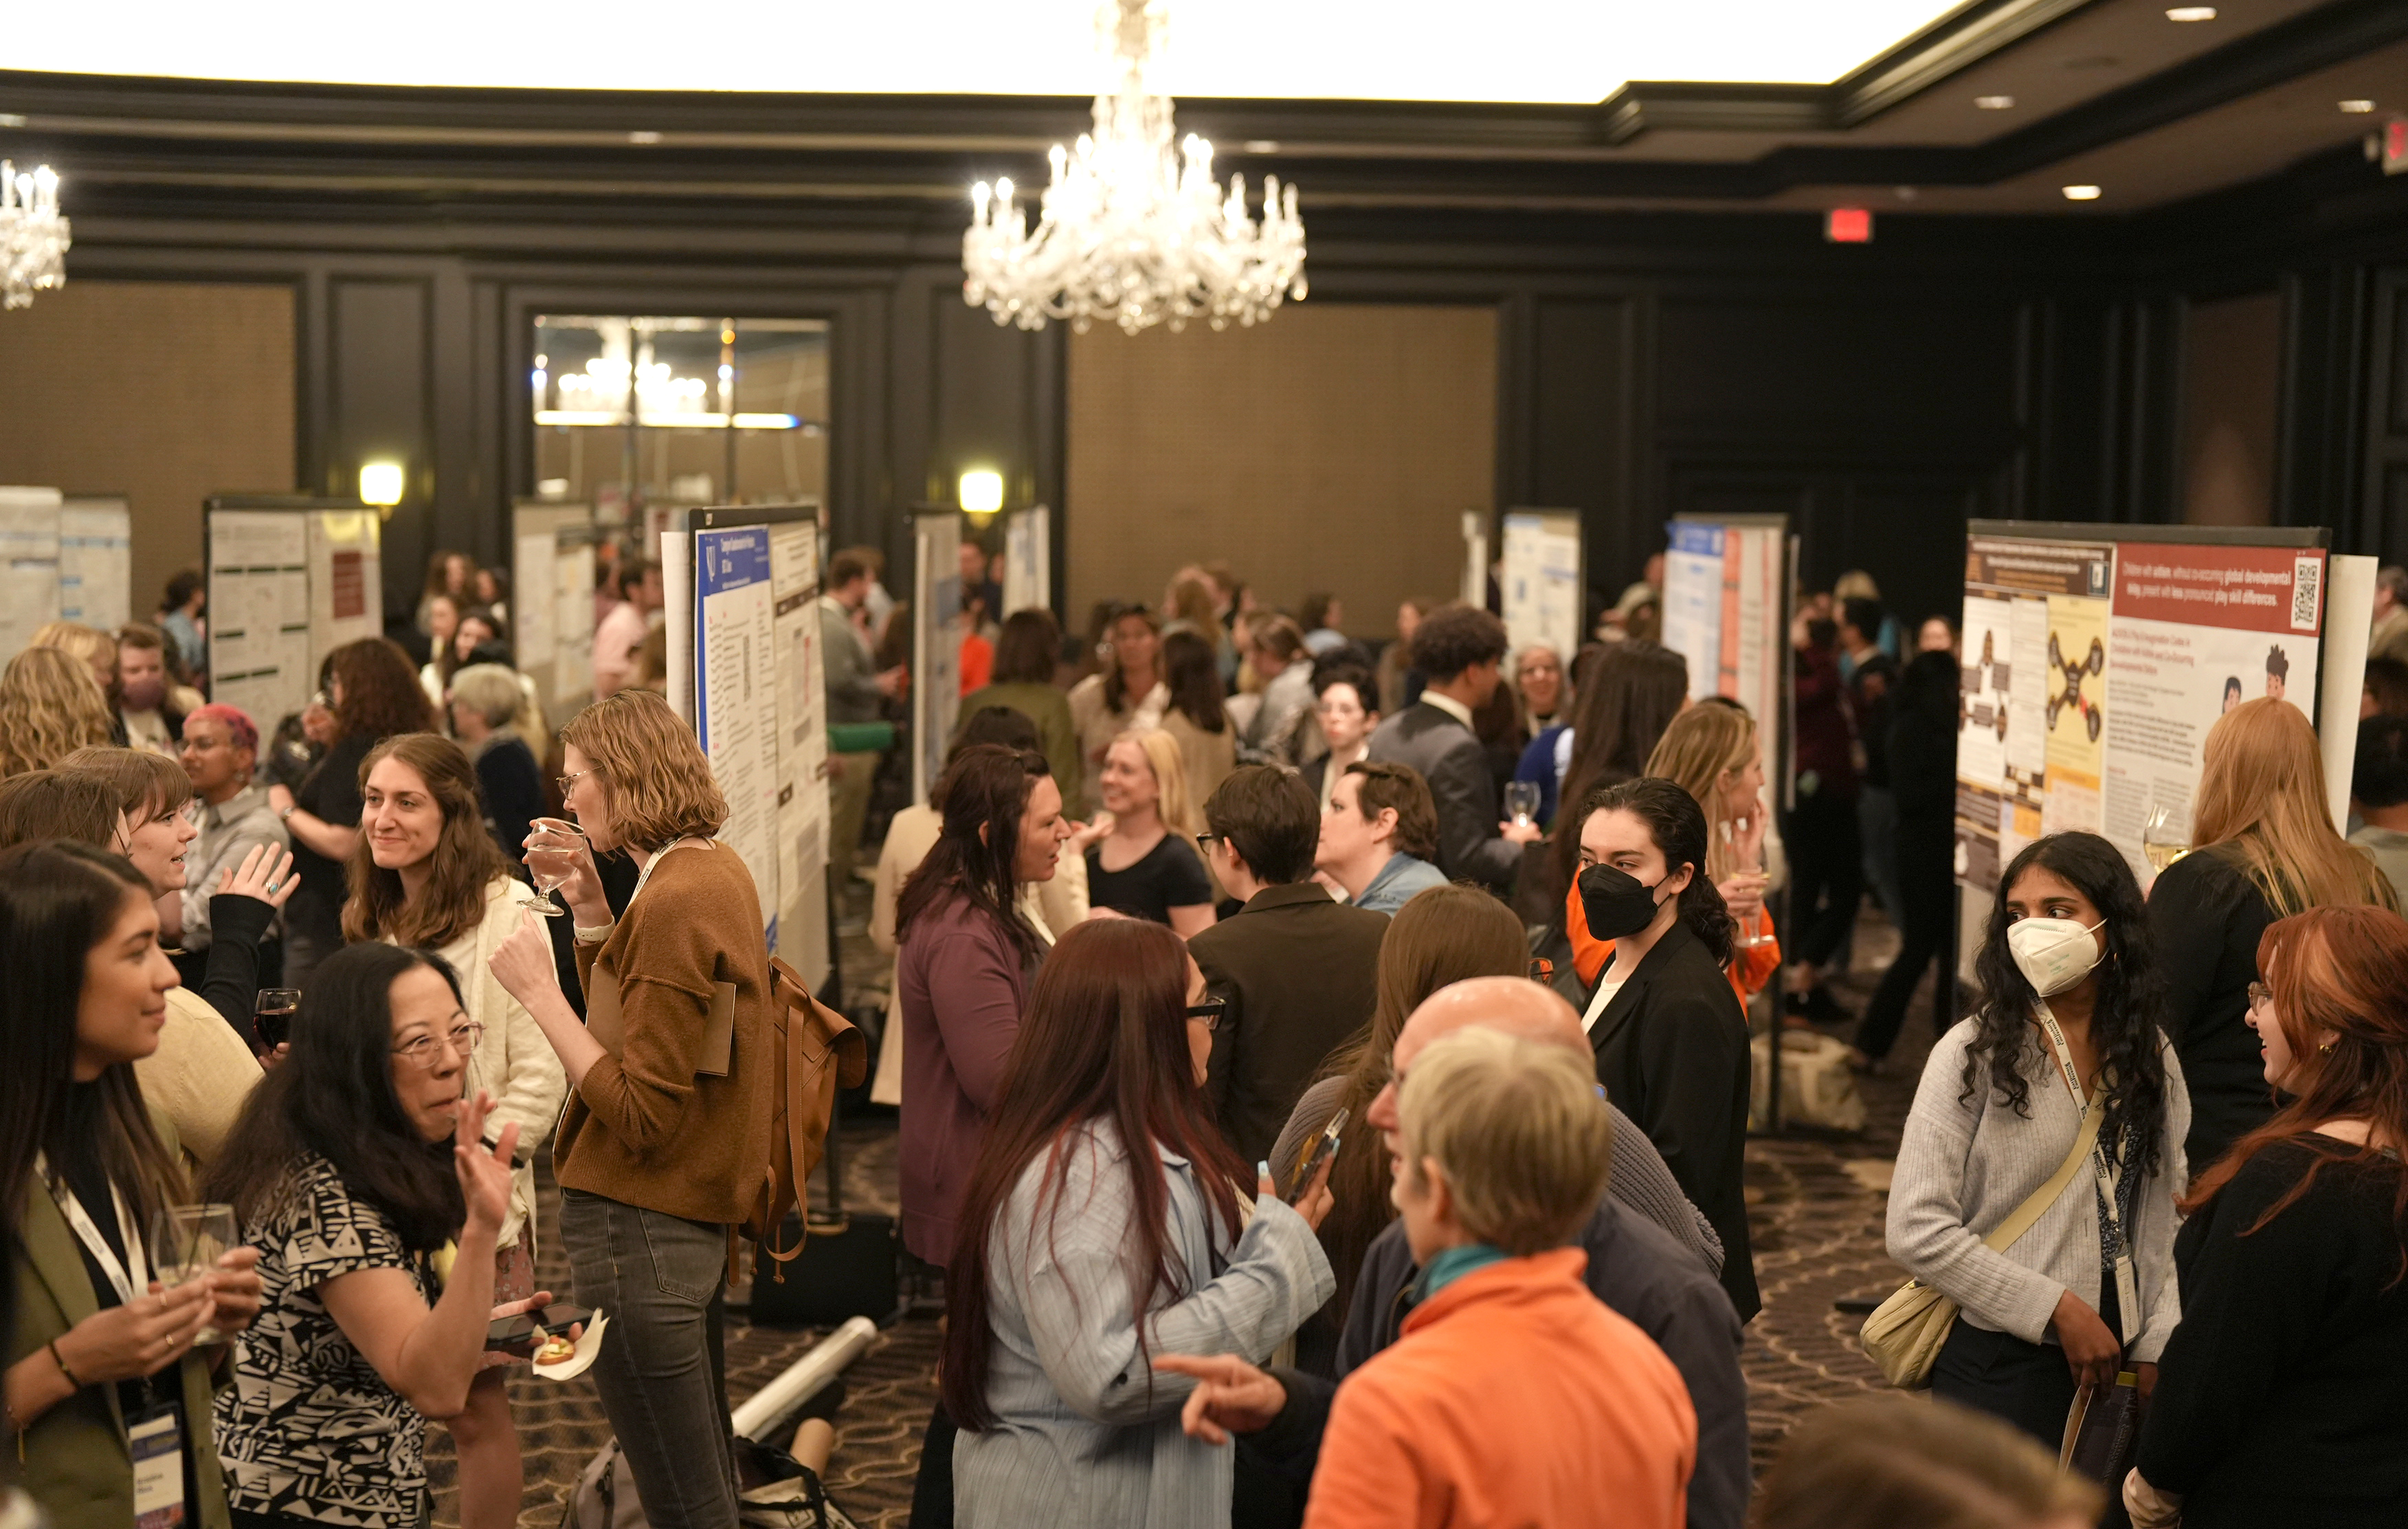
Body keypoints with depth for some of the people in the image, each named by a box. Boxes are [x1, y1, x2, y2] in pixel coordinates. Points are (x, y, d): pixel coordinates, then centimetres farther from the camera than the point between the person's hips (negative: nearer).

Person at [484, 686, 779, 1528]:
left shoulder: (674, 901, -19)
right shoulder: (718, 869, 9)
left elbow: (642, 1116, -21)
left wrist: (539, 990, -18)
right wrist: (589, 907, 10)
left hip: (640, 1228, -10)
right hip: (699, 1220, 10)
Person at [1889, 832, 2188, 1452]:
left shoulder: (2151, 1059, 5)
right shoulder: (1973, 1054, -9)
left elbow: (2165, 1219, 11)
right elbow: (1917, 1232, -14)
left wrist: (2155, 1347, 0)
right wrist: (2059, 1309, -13)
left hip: (2117, 1367, 4)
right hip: (1999, 1368, -4)